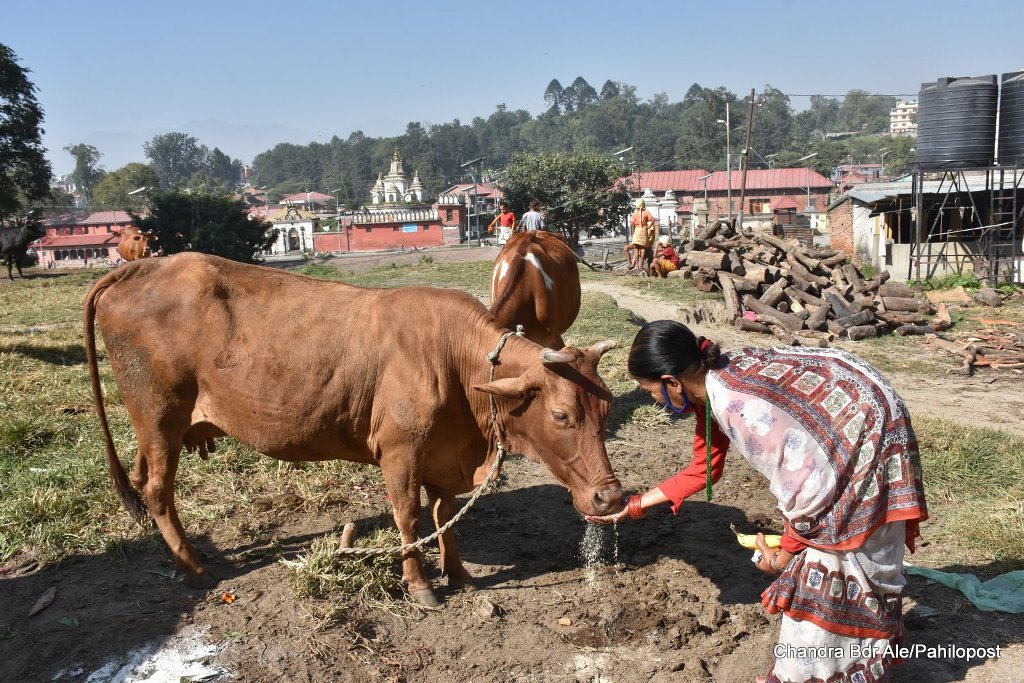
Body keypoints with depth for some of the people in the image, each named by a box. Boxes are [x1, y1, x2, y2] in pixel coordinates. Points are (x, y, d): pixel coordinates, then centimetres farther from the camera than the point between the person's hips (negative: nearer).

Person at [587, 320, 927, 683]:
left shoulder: (739, 405, -33)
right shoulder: (715, 383, -4)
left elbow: (806, 480, -27)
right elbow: (703, 469, 9)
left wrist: (785, 554, -12)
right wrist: (634, 505, 11)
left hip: (863, 432, -9)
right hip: (837, 431, 9)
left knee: (825, 557, -1)